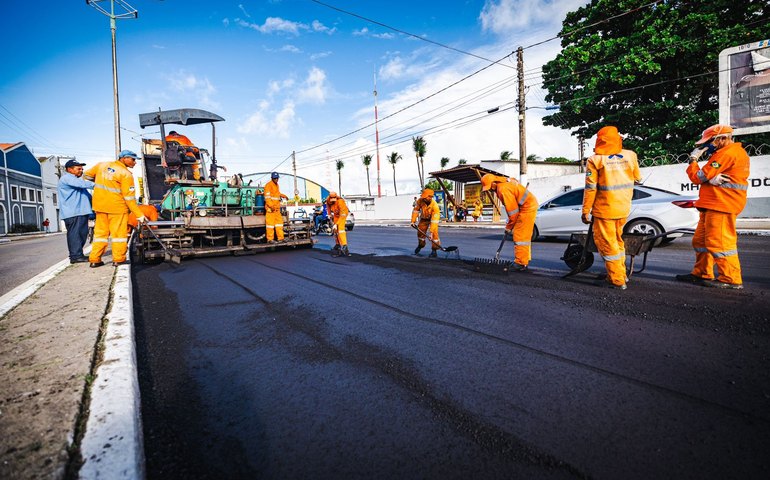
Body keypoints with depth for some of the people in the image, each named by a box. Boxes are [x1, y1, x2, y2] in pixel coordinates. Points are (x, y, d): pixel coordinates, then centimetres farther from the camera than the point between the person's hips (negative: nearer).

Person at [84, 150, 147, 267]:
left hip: (99, 205, 6)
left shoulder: (102, 165, 6)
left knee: (100, 232, 14)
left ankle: (94, 260, 17)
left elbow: (87, 175, 18)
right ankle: (118, 259, 6)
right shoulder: (126, 174, -12)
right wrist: (139, 215, -13)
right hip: (117, 206, -6)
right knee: (118, 233, 3)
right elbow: (129, 198, -15)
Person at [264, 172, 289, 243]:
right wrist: (271, 206, -24)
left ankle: (280, 238, 14)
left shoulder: (277, 185, 18)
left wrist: (284, 196, 23)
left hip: (277, 208, 9)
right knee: (270, 222, -6)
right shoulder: (268, 185, -9)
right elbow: (267, 197, -17)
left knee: (279, 221, 9)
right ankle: (270, 239, -1)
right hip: (270, 208, -9)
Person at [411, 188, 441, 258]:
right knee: (420, 231, 7)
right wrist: (413, 221, -14)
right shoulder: (420, 200, -27)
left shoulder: (435, 205, -38)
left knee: (434, 233, -18)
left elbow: (434, 220, -39)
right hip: (424, 218, 4)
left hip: (433, 217, -4)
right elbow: (416, 210, -12)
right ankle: (420, 245, 33)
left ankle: (434, 250, -9)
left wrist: (431, 231, -41)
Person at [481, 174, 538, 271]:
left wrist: (509, 227, -10)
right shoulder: (503, 183, 7)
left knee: (520, 236, -10)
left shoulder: (503, 189, -24)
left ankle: (520, 264, -8)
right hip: (529, 206, 10)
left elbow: (512, 210, -21)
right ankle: (524, 261, 23)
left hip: (527, 208, -10)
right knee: (524, 236, 15)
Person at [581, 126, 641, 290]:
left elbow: (590, 188, -13)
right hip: (624, 209, 5)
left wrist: (585, 211, -8)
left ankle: (617, 280, 9)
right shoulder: (630, 155, 3)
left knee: (607, 244, 4)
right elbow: (637, 179, 16)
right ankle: (621, 273, 32)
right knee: (617, 241, 22)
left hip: (605, 209, -5)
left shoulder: (595, 160, -11)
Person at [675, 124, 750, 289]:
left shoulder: (726, 153, -12)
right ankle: (702, 274, 19)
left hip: (721, 206, -11)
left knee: (719, 241, -9)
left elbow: (698, 177, -12)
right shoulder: (735, 152, 24)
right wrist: (711, 178, -9)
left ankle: (731, 279, -2)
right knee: (701, 239, 13)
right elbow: (708, 176, 14)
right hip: (712, 205, 11)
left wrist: (693, 159, 1)